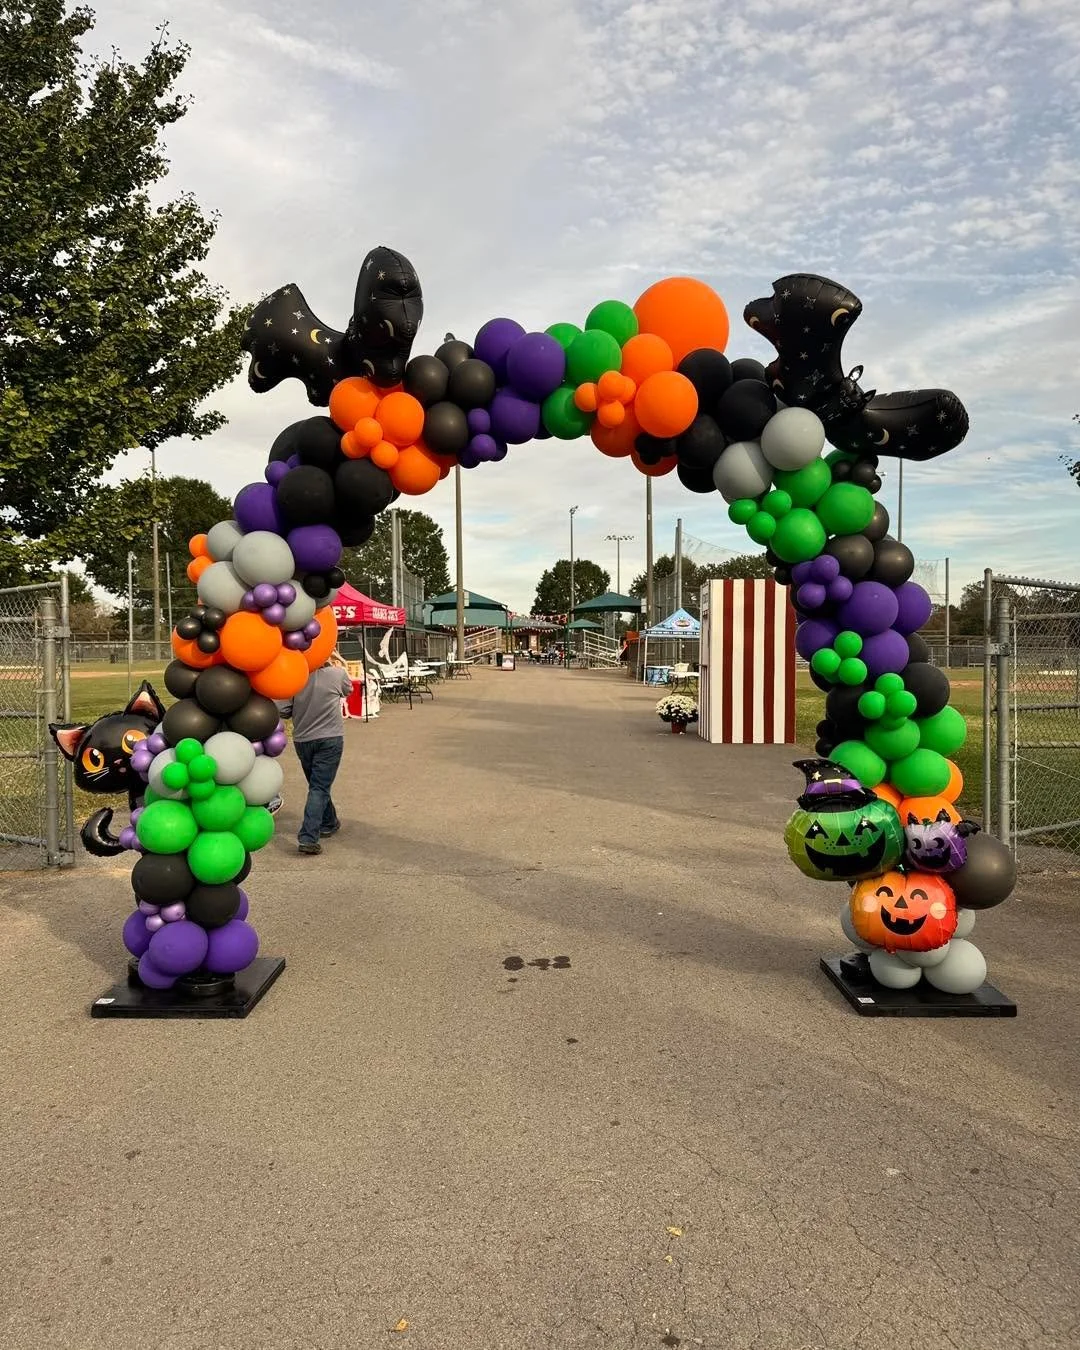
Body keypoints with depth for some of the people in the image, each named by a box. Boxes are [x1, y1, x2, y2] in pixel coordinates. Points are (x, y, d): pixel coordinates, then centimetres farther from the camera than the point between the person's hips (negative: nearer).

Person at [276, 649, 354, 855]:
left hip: (302, 739, 3)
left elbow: (282, 710, -8)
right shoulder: (338, 673, -10)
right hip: (330, 738, -3)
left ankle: (329, 823, 38)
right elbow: (348, 691, 13)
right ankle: (308, 838, -12)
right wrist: (340, 664, 21)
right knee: (319, 788, -2)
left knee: (318, 785, 20)